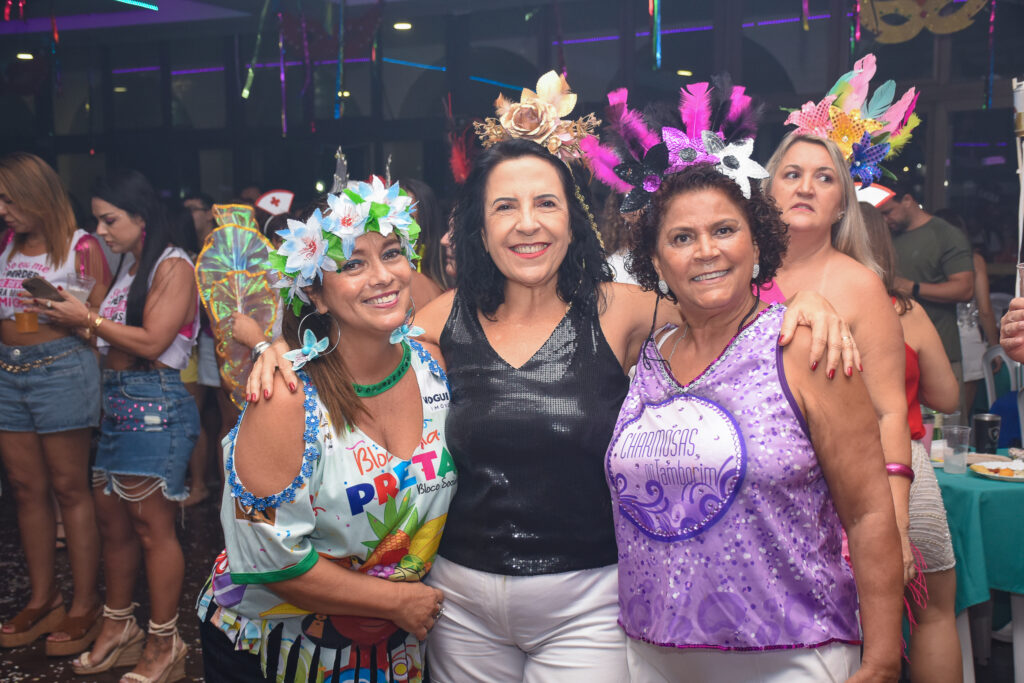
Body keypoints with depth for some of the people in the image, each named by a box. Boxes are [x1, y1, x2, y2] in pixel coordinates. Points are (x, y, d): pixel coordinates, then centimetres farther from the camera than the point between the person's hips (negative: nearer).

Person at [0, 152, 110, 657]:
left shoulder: (81, 246, -6)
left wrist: (61, 309, -17)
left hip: (61, 369, -6)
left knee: (69, 488, 1)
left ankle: (84, 606, 11)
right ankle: (42, 601, 24)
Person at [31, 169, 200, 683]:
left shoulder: (174, 267, -7)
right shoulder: (128, 265, 17)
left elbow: (152, 341, -16)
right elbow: (113, 338, 15)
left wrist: (88, 319, -7)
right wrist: (73, 316, 3)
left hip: (155, 404, -8)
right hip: (117, 402, 8)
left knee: (152, 526, -3)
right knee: (112, 519, 13)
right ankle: (118, 629, 28)